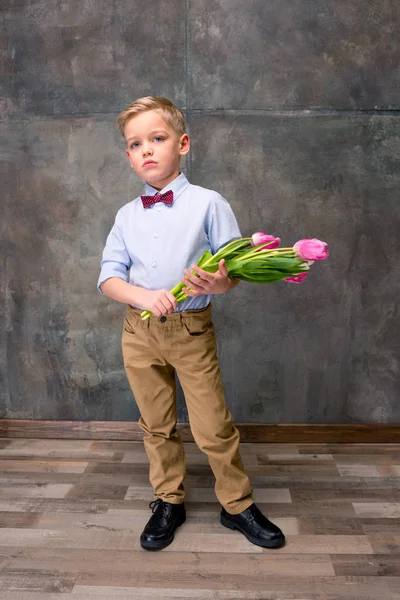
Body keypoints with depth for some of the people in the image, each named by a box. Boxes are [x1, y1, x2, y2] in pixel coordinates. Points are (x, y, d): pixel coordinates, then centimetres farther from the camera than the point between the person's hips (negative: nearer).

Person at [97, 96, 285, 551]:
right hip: (139, 331, 4)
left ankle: (238, 505, 27)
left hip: (192, 330, -3)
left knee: (213, 427, 3)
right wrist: (143, 295, -17)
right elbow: (108, 276, 3)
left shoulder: (208, 204, -5)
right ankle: (168, 502, 36)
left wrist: (219, 284, -28)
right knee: (156, 426, 15)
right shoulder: (127, 215, 6)